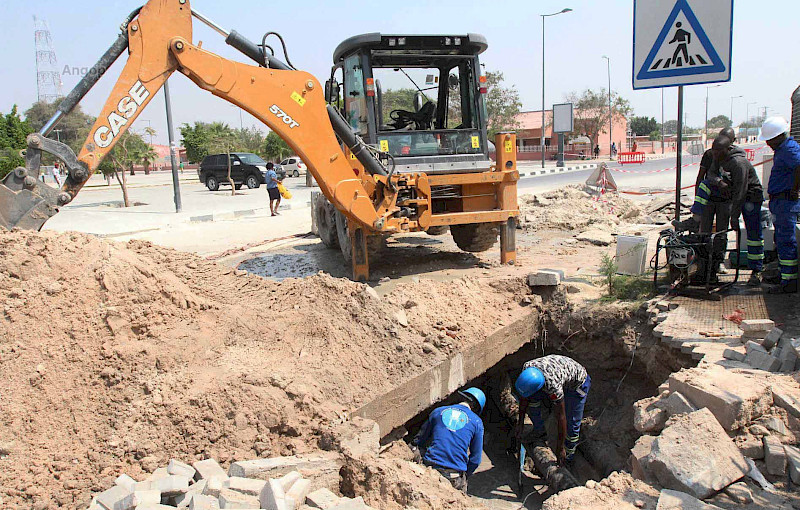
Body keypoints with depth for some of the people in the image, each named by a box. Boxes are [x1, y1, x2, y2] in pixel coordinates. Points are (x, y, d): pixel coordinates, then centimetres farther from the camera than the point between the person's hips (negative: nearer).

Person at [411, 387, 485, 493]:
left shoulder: (438, 411, 11)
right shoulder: (477, 422, 6)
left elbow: (419, 440, 19)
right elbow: (475, 459, 8)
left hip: (430, 468, 1)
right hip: (455, 474, -1)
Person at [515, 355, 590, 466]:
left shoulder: (553, 386, -43)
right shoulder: (527, 367, -27)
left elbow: (561, 418, -33)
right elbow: (524, 398, -10)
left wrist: (560, 448, -23)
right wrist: (520, 423, -4)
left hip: (577, 383, -6)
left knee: (571, 424, -11)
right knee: (532, 398, -11)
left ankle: (567, 457, 14)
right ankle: (539, 432, 10)